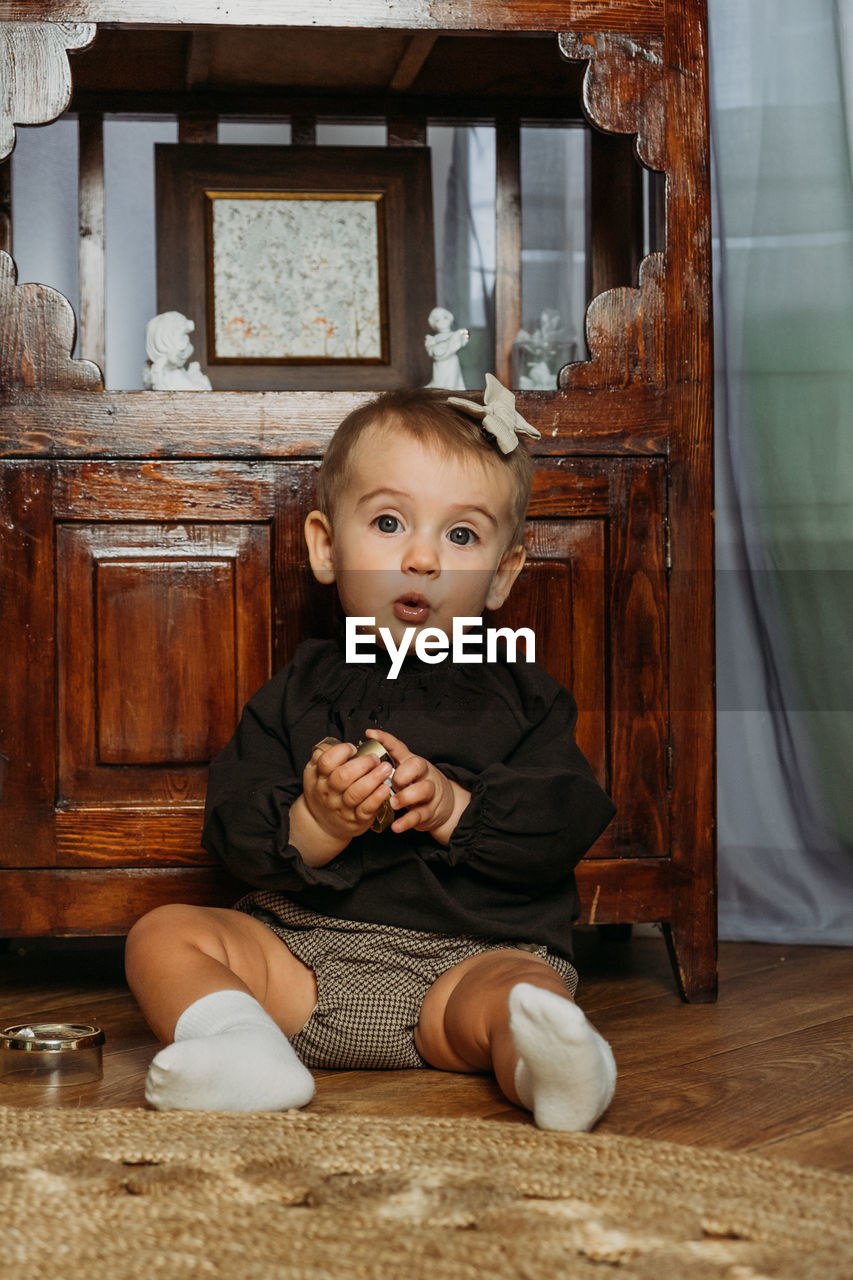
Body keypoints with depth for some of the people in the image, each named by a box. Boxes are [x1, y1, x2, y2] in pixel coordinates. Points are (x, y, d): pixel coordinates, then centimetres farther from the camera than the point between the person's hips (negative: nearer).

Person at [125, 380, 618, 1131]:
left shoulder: (521, 696, 10)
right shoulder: (298, 693, 12)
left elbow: (568, 822, -2)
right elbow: (234, 836, 2)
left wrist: (453, 806, -17)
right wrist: (314, 823, -20)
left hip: (470, 955, -2)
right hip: (304, 948, 3)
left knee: (520, 988, -33)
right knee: (164, 935, -15)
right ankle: (242, 1049, -38)